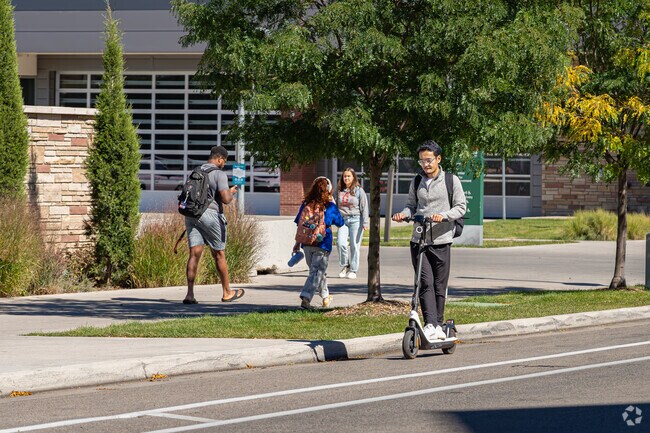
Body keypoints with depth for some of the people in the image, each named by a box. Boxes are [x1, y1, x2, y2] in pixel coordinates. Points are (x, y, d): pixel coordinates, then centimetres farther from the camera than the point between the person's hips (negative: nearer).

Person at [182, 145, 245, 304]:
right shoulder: (219, 174, -7)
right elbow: (226, 199, -15)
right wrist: (231, 192, 8)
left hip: (191, 214, 5)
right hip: (210, 214, -5)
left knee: (194, 254, 1)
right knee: (219, 255, 8)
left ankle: (190, 294, -10)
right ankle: (227, 292, 19)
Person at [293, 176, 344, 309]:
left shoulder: (306, 204, 1)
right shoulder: (329, 206, -7)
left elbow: (299, 224, 4)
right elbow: (340, 223, 7)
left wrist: (298, 243, 12)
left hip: (307, 244, 4)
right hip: (322, 245, -4)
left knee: (318, 270, 20)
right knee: (317, 271, -2)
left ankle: (325, 296, 36)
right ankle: (305, 298, -18)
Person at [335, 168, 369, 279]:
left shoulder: (359, 191, 2)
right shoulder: (340, 191, 12)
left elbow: (364, 207, 0)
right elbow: (335, 207, 19)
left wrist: (365, 223, -6)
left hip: (355, 220, -3)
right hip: (343, 220, 3)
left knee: (354, 245, -3)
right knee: (340, 243, -13)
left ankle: (353, 270, 6)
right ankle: (344, 266, 6)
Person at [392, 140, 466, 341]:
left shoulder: (451, 180, 3)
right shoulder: (417, 182, 13)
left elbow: (461, 207, 1)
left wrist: (443, 215, -16)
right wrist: (404, 214, -4)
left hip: (441, 240, -2)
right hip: (419, 239, 2)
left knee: (439, 285, 4)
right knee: (425, 283, -11)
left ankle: (438, 325, 16)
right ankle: (430, 325, -17)